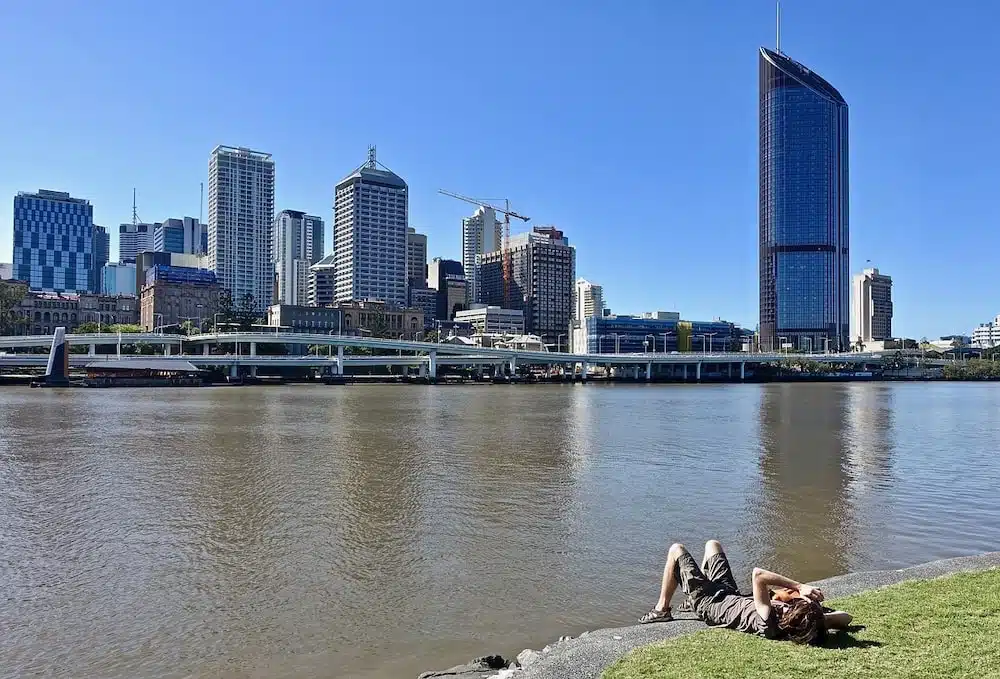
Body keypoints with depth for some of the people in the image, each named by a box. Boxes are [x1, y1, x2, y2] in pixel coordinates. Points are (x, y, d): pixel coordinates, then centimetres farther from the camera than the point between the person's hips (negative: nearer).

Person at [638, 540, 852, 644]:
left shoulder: (769, 624, -44)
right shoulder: (804, 624, -27)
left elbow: (758, 575, -53)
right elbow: (845, 618, -16)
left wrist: (800, 586, -49)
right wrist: (819, 617, -30)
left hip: (710, 602, -6)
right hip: (734, 597, 7)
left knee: (676, 550, 6)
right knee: (712, 544, 23)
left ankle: (662, 610, 21)